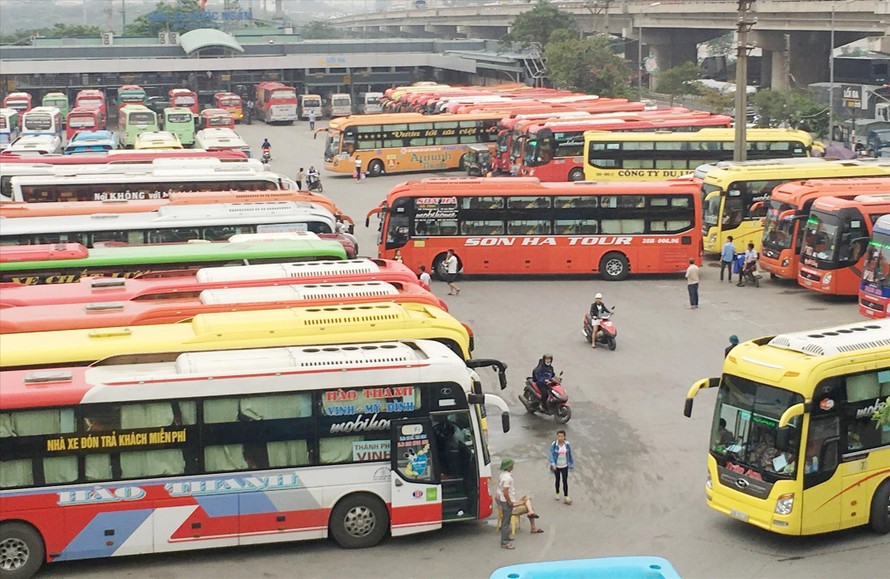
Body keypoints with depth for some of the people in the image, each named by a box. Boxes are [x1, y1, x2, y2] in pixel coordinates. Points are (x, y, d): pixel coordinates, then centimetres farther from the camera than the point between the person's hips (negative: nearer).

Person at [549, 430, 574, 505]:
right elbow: (551, 455, -20)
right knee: (557, 480, 17)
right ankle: (557, 494, 38)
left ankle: (565, 497, 4)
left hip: (565, 466, 1)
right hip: (556, 466, -1)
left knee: (565, 481, -1)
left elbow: (570, 455, 1)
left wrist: (571, 464, 7)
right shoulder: (554, 445, -17)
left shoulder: (567, 444, -9)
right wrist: (552, 464, -32)